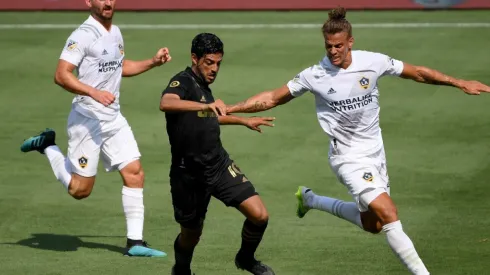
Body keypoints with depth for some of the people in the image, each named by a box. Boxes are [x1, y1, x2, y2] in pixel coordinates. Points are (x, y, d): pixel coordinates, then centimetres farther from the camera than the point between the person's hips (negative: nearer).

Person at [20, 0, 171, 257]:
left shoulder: (115, 32, 11)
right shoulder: (83, 35, -16)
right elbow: (61, 75, -22)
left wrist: (153, 62, 18)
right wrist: (94, 93, -31)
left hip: (114, 118, 7)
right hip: (87, 118, -7)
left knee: (134, 174, -3)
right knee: (80, 189, -1)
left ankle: (135, 242, 2)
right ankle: (47, 146, 23)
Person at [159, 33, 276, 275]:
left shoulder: (202, 84, 9)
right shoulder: (183, 82, -15)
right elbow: (166, 103, -40)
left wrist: (244, 121, 40)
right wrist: (207, 105, -50)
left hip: (219, 165, 6)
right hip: (189, 174, -6)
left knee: (259, 215, -8)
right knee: (191, 232, 11)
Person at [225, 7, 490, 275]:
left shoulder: (373, 62, -9)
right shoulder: (315, 75, -13)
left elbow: (417, 73, 2)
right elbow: (273, 98, -4)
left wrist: (459, 83, -1)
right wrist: (229, 109, -11)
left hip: (374, 151, 5)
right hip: (348, 157, -5)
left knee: (372, 224, 15)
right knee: (388, 214, -20)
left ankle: (309, 199, 35)